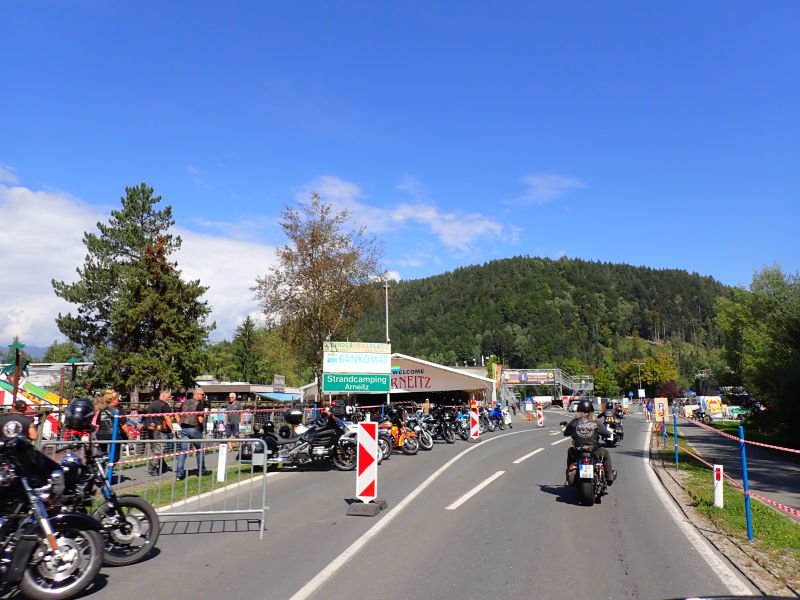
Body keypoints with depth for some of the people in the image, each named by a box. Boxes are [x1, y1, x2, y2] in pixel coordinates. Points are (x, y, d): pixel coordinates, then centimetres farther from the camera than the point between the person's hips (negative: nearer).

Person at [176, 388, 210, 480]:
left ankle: (179, 473, -3)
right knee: (200, 450, 12)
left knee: (183, 450, 4)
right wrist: (204, 417, 3)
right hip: (194, 429, -5)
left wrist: (183, 424, 16)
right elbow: (201, 420, -17)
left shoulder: (185, 403, 10)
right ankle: (201, 470, 22)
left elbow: (178, 416, 12)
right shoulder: (199, 404, -11)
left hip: (184, 429, 5)